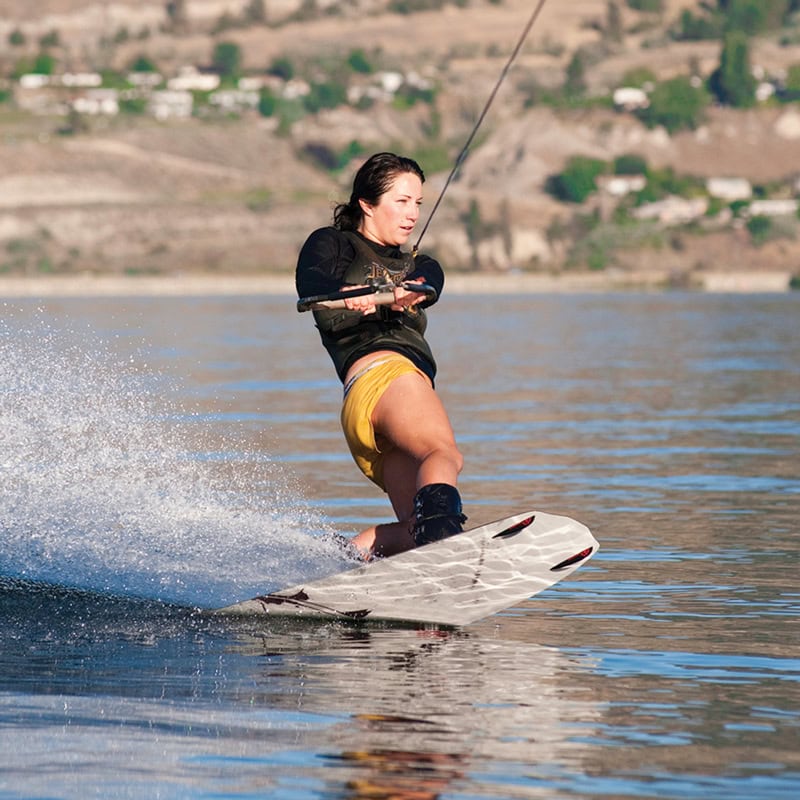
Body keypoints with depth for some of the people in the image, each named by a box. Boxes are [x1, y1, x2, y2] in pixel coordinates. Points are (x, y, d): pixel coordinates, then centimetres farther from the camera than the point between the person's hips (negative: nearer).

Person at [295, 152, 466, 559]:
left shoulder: (418, 266, 33)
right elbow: (310, 280, -7)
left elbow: (428, 282, 6)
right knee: (445, 454, -37)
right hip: (380, 372, -6)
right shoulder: (330, 244, 18)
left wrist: (408, 292, -23)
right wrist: (345, 294, -34)